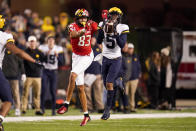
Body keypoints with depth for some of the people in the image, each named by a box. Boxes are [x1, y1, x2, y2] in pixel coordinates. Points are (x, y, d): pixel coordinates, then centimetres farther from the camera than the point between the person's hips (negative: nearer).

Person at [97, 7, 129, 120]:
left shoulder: (122, 28, -8)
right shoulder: (104, 25, -1)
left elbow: (122, 45, -18)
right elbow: (99, 41, -10)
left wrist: (115, 33, -27)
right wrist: (102, 29, -21)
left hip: (116, 60, -4)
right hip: (106, 59, 4)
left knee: (109, 83, -13)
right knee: (106, 84, 9)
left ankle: (107, 109, -7)